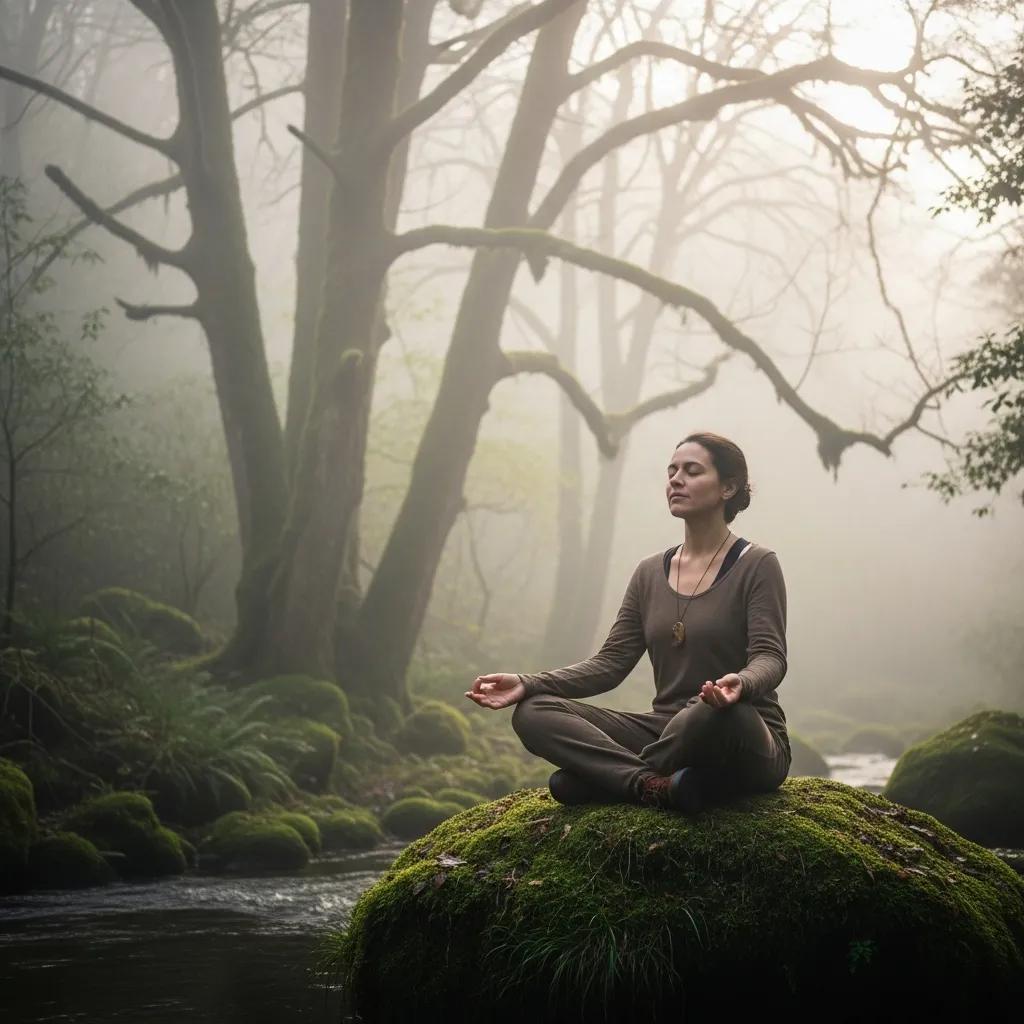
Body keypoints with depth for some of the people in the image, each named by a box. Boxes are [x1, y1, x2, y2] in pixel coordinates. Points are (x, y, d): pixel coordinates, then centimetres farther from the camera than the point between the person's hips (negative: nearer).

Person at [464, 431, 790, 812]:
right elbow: (611, 662, 7)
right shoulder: (650, 573, 12)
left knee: (719, 710, -43)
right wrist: (528, 683, -8)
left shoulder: (756, 566, -4)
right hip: (667, 733, 5)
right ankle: (664, 786, -31)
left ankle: (614, 775, -19)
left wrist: (740, 684, -40)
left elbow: (770, 658, -15)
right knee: (534, 713, -15)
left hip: (744, 745, -5)